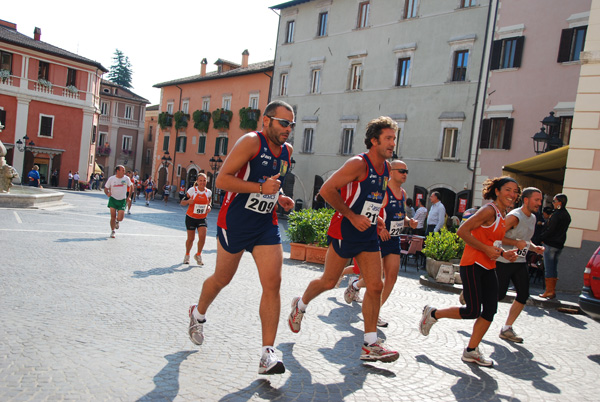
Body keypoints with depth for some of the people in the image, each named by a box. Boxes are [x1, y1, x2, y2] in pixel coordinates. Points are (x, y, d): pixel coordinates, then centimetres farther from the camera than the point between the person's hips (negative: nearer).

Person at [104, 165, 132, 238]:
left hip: (122, 200, 0)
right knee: (113, 217, -5)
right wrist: (107, 193, -19)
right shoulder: (111, 179, -6)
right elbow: (106, 188, 3)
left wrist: (129, 197, 3)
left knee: (120, 218, -9)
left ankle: (117, 221, 29)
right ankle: (112, 231, 15)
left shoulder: (126, 178, -5)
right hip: (113, 199, 0)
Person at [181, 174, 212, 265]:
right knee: (191, 238, 4)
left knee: (202, 236, -15)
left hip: (202, 218, 2)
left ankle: (198, 255, 9)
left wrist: (209, 207, -4)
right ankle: (187, 255, 31)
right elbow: (182, 202, -6)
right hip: (191, 217, -2)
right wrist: (188, 201, -27)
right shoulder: (192, 190, -9)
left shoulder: (208, 192, 0)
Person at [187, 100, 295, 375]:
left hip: (267, 224, 5)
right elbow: (222, 179, -19)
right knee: (222, 278, 13)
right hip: (235, 222, -5)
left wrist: (279, 197, 5)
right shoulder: (251, 141, -14)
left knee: (273, 284, -8)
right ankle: (198, 313, 46)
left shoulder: (287, 151, 8)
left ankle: (268, 354, -2)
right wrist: (261, 187, -26)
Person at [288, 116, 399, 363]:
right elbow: (327, 190, -21)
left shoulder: (386, 168, 9)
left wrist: (375, 218, 15)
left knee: (375, 286, -1)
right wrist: (352, 216, -21)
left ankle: (370, 345, 6)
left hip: (369, 236, 7)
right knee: (329, 282, 6)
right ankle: (300, 305, 36)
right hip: (344, 232, -7)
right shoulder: (358, 164, -17)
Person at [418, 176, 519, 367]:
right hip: (472, 264, -9)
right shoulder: (489, 210, -13)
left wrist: (504, 253, 7)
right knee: (473, 311, -9)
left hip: (488, 268, 9)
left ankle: (471, 351, 15)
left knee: (490, 310, 3)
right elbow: (462, 231, -21)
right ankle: (432, 314, 13)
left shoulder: (503, 216, 16)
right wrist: (486, 249, -20)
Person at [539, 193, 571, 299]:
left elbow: (550, 229, -17)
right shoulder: (567, 215, 12)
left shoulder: (556, 214, -15)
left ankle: (549, 291, -2)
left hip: (550, 244, -8)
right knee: (554, 268, 13)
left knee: (548, 268, -4)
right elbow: (562, 230, 17)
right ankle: (552, 291, 16)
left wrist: (542, 237, -5)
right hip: (559, 245, 8)